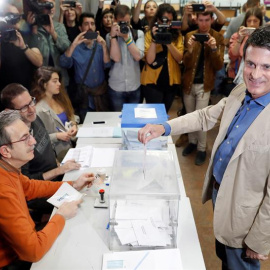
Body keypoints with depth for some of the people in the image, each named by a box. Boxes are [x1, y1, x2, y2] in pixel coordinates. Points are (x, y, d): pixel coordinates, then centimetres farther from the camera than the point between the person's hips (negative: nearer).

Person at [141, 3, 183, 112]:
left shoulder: (177, 35, 5)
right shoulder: (149, 34, -3)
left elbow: (179, 58, -7)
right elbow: (149, 60, -13)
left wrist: (168, 42, -18)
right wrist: (154, 39, -20)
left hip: (172, 81, 3)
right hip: (153, 81, -3)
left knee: (164, 113, 16)